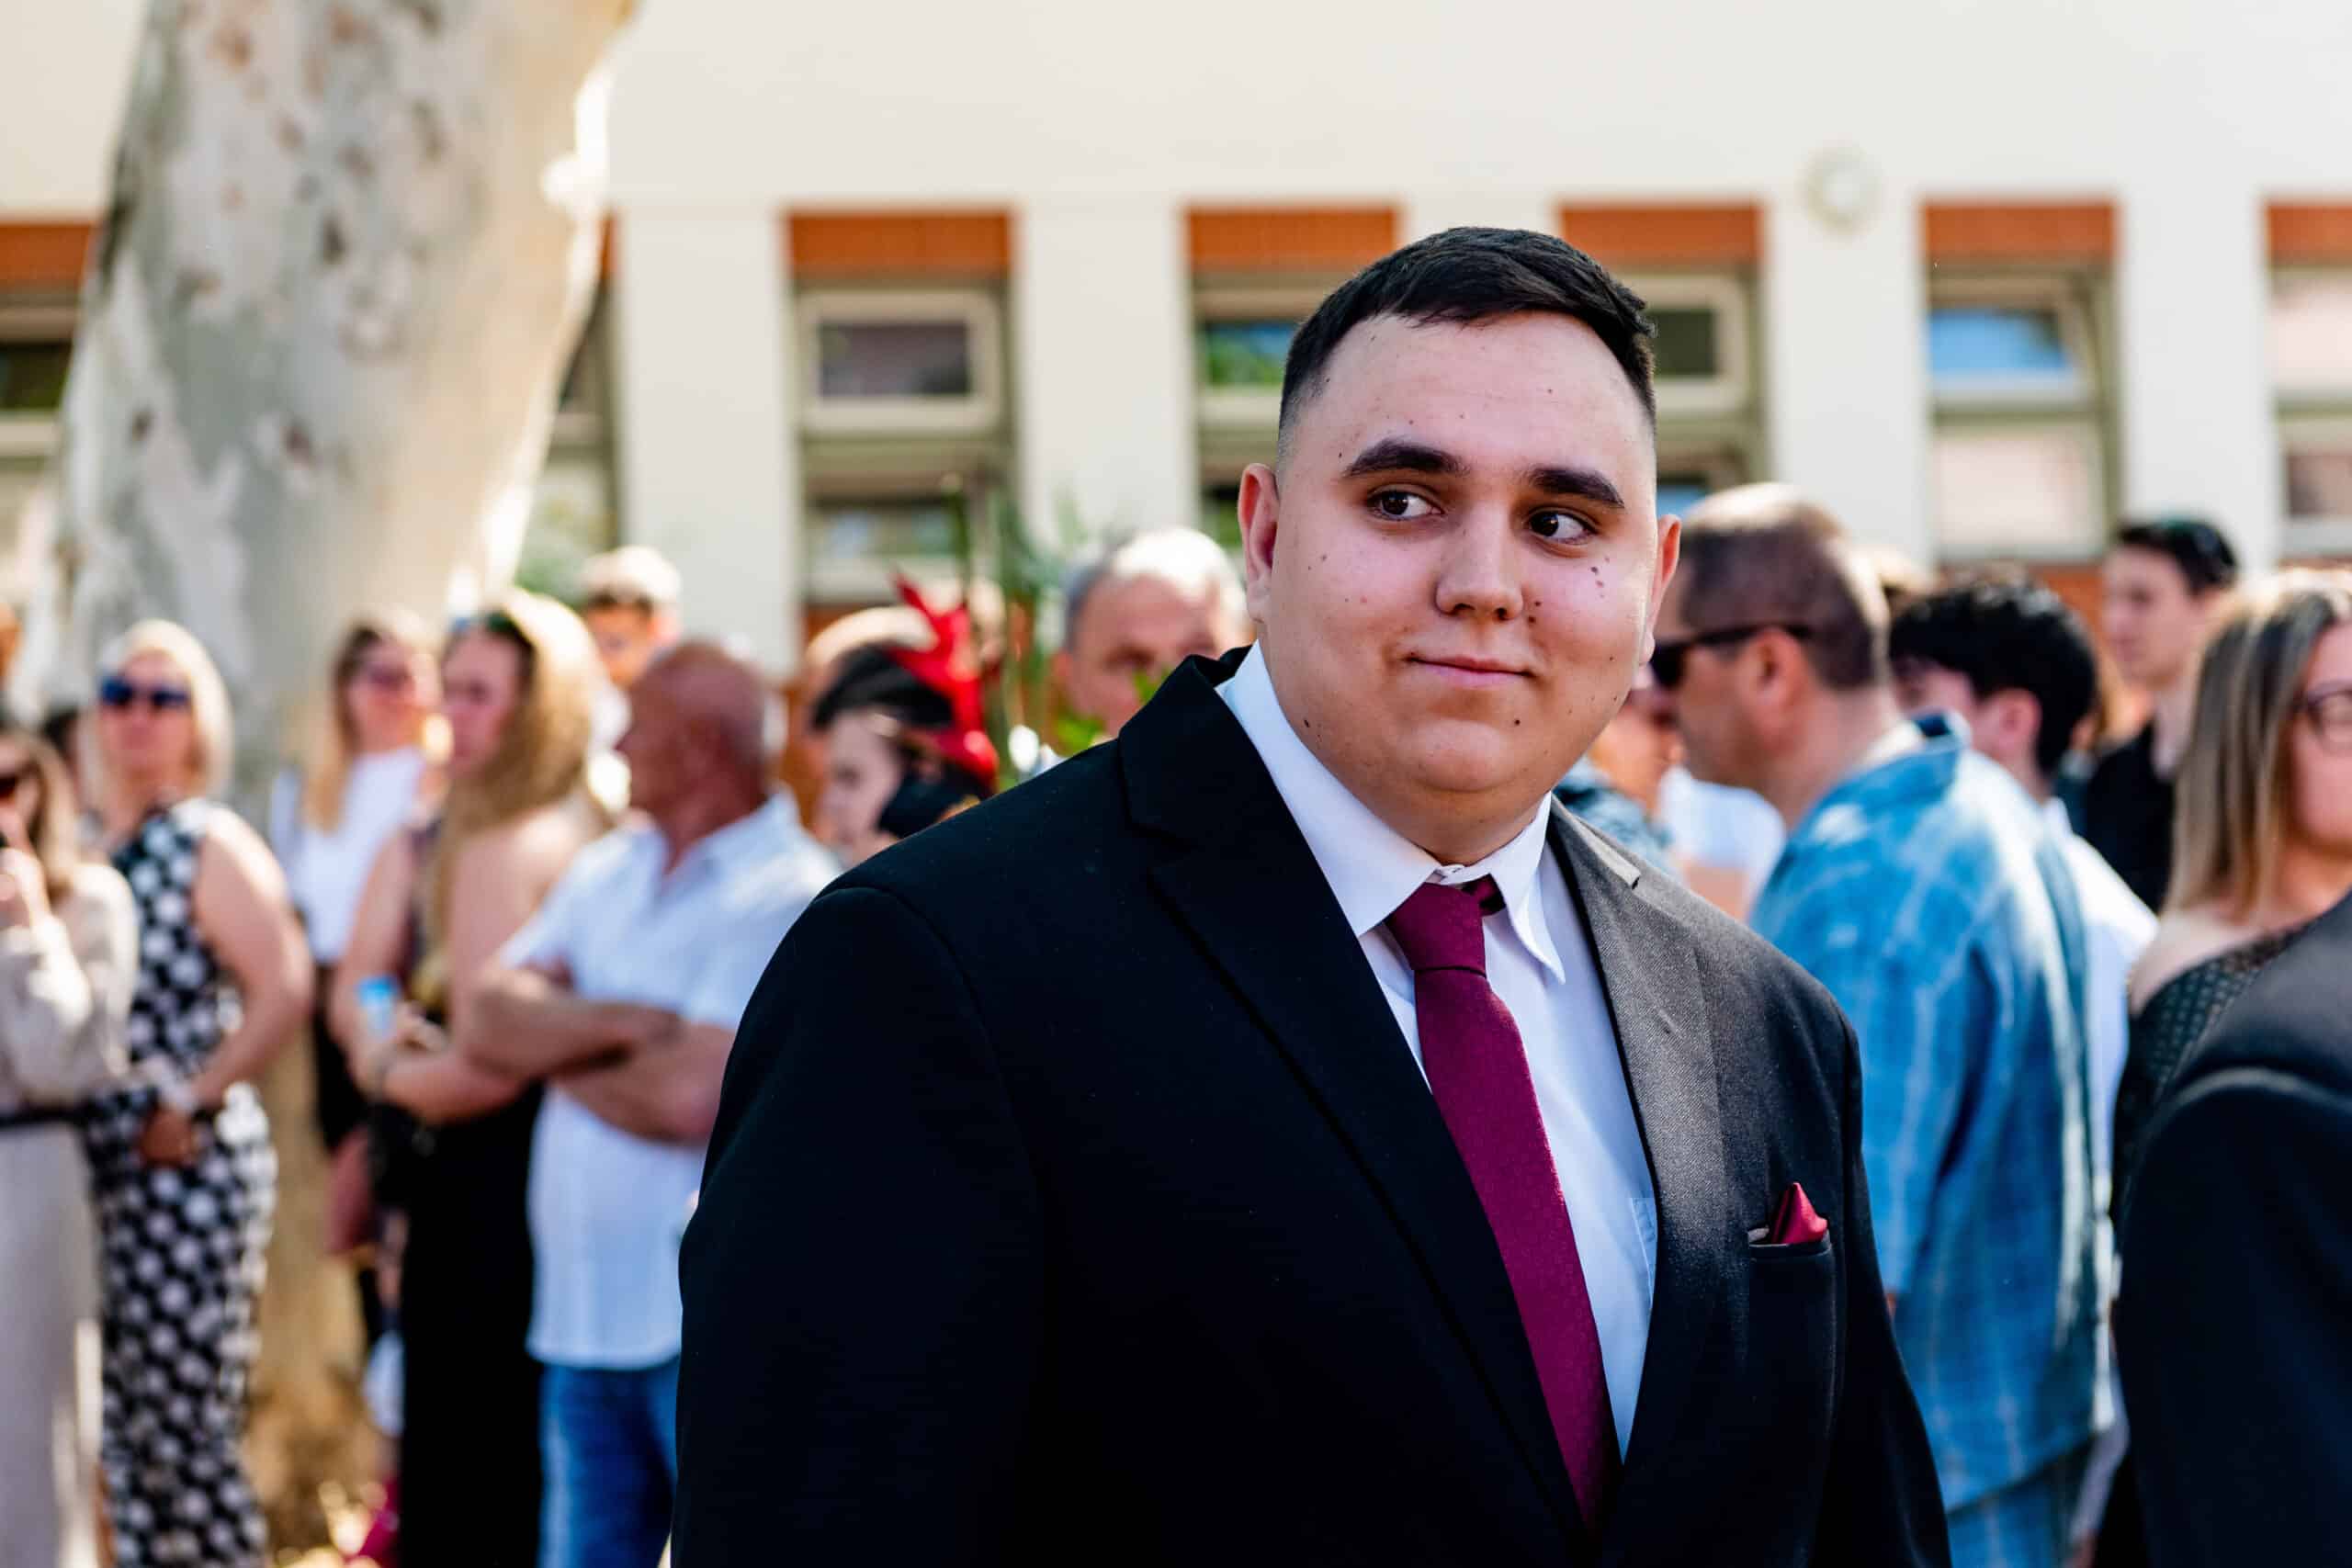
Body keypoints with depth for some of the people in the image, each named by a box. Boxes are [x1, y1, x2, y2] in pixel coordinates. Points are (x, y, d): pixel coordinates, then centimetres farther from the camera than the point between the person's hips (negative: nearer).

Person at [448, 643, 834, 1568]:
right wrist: (622, 1024, -13)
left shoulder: (791, 897, -12)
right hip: (582, 1315, 8)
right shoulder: (607, 873, 14)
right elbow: (490, 1021, 4)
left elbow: (695, 1096, -21)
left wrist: (558, 1056, -3)